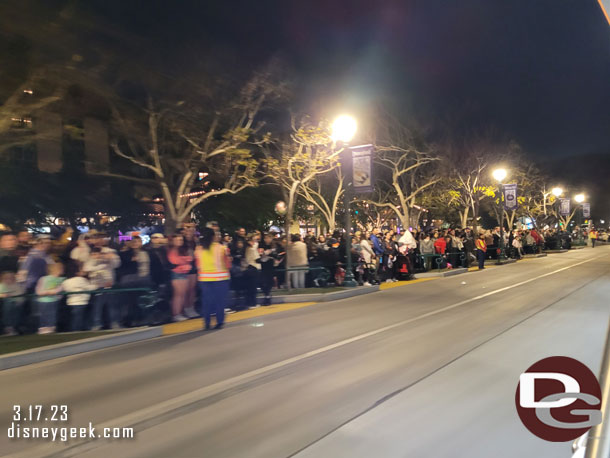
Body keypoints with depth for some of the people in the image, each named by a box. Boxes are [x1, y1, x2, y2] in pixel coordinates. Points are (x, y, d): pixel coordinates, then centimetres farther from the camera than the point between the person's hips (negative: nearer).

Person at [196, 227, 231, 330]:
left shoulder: (198, 250, 0)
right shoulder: (221, 248, -7)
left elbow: (198, 266, 9)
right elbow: (227, 265, -2)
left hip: (204, 278, 2)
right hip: (220, 277, -2)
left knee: (206, 300, 9)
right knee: (220, 300, 6)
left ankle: (207, 323, 10)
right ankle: (219, 321, 7)